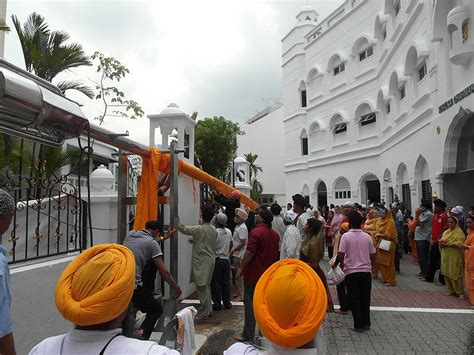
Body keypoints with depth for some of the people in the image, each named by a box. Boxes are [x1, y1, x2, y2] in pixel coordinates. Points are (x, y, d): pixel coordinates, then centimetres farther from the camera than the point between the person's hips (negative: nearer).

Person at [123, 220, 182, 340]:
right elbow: (164, 271, -3)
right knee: (156, 309, 12)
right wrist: (177, 288, 9)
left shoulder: (130, 234, 14)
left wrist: (164, 237, 43)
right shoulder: (152, 243, -1)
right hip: (132, 285, -6)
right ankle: (142, 336, -5)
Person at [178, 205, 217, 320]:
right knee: (206, 286, 18)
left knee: (202, 287, -1)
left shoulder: (199, 229, -18)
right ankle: (208, 310, 26)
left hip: (201, 262, -8)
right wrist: (195, 240, 17)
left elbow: (183, 228, -16)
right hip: (210, 260, 8)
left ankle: (203, 313, 5)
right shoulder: (214, 230, 6)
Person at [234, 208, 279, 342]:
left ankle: (248, 334, 7)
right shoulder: (275, 234, 7)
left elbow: (249, 252, -22)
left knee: (250, 303, 2)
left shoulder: (256, 232, -18)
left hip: (254, 274, -7)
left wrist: (241, 268, -12)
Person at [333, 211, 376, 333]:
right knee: (365, 298, 15)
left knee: (354, 299, 6)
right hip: (366, 271, 4)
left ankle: (359, 325, 9)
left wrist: (335, 265, 3)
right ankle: (366, 323, 23)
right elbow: (373, 256, 6)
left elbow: (340, 255, -15)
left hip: (351, 272, -3)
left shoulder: (346, 236, -10)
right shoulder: (367, 236, 2)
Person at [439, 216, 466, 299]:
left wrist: (448, 244, -17)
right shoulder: (446, 232, 15)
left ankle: (460, 292, 7)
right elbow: (440, 241, 11)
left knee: (455, 275, -5)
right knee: (447, 274, 7)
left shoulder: (459, 231, -5)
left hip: (455, 257, -6)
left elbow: (459, 244, -15)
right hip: (446, 256, 6)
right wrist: (441, 242, -10)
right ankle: (452, 291, 18)